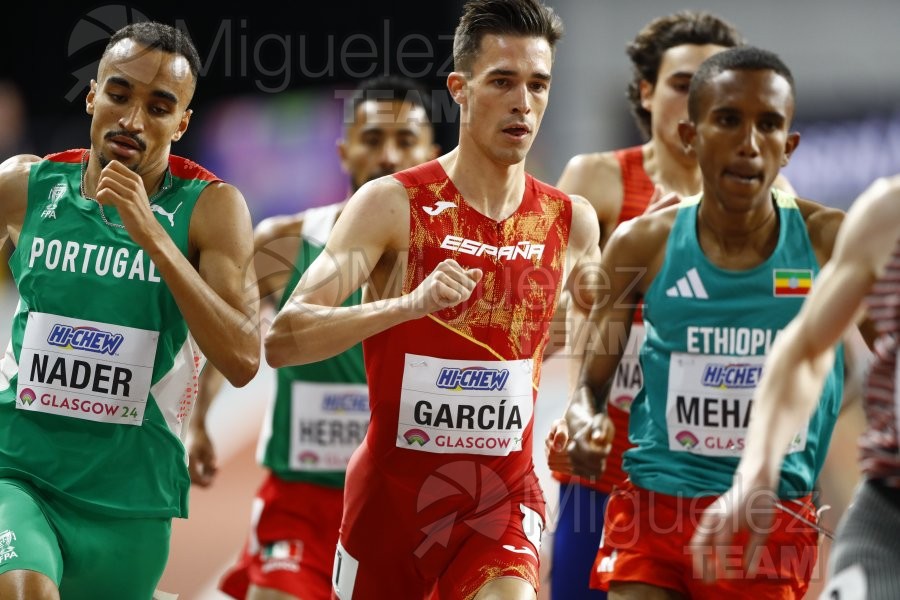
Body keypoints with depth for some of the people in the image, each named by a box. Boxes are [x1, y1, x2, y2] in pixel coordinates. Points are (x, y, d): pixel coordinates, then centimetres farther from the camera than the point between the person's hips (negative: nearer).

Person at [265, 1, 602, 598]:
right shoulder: (393, 203, -10)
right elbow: (282, 340, -19)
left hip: (504, 497, 1)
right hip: (396, 488, -1)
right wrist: (411, 303, -32)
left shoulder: (571, 221, 2)